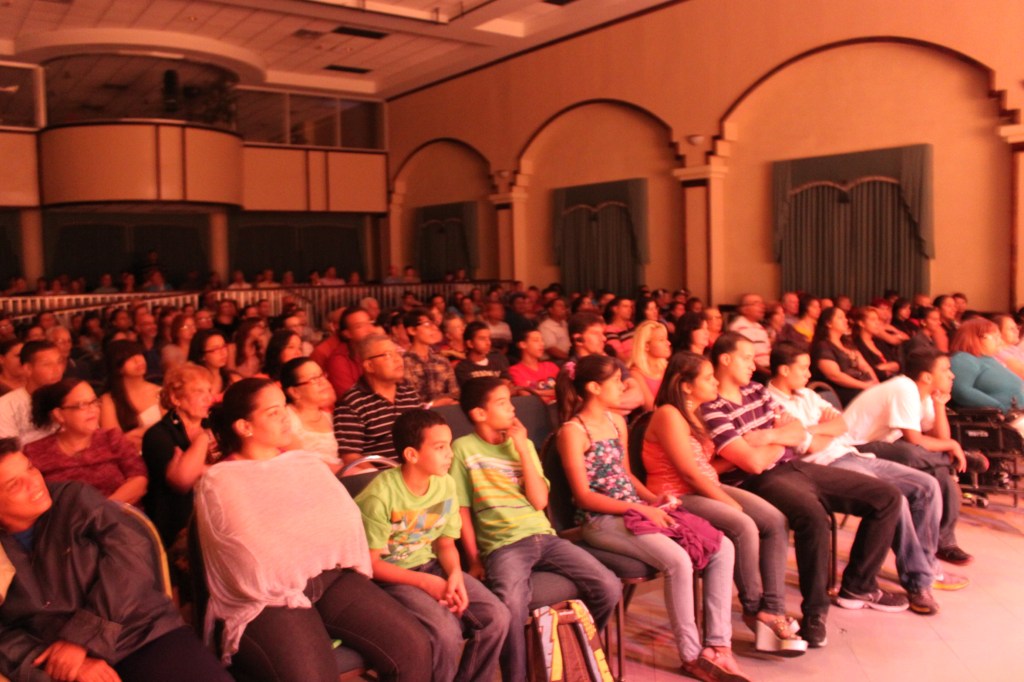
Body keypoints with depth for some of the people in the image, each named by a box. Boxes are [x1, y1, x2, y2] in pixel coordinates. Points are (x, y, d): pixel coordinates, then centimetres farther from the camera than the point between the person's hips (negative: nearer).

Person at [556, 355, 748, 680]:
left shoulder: (617, 421, 15)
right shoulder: (573, 431, -10)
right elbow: (584, 495, -14)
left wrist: (652, 499, 3)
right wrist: (640, 508, -18)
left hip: (637, 511, 8)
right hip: (603, 520, -8)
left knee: (722, 547, -6)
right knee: (678, 560, -29)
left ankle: (717, 645, -3)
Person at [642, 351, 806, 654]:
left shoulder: (694, 414, 16)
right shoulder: (668, 415, -13)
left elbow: (705, 465, 13)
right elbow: (688, 471, -18)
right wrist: (729, 502, -15)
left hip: (707, 488, 9)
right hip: (678, 497, -9)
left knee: (775, 521, -10)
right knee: (743, 526, -29)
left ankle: (772, 611, -12)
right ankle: (753, 609, -8)